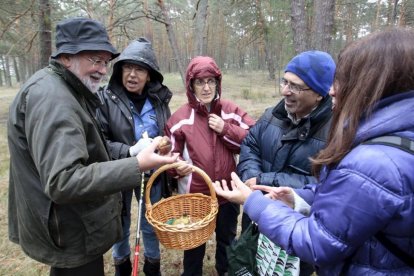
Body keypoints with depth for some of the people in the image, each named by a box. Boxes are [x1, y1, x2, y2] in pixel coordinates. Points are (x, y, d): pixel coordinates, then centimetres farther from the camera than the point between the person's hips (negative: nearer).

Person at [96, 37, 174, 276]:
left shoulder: (159, 100, -3)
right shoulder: (106, 98, -14)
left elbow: (169, 135, 8)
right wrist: (128, 151, -29)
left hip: (152, 174, 3)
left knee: (152, 226, 19)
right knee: (120, 226, 19)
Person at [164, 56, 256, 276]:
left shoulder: (231, 111, -5)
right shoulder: (181, 117, -10)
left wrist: (225, 129, -18)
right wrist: (177, 166, -26)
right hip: (194, 196, -2)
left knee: (227, 240, 26)